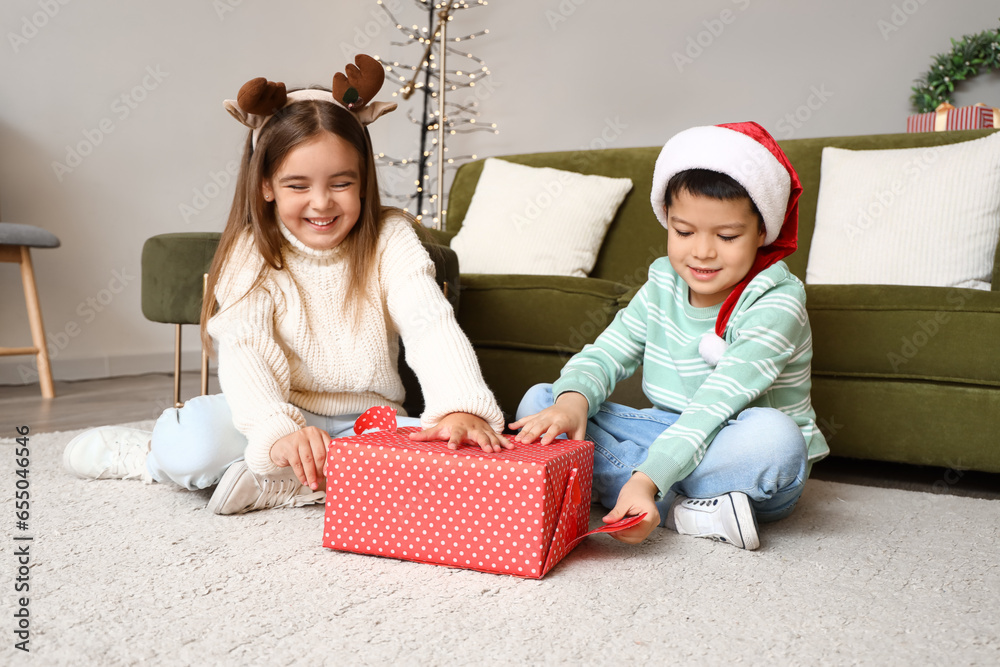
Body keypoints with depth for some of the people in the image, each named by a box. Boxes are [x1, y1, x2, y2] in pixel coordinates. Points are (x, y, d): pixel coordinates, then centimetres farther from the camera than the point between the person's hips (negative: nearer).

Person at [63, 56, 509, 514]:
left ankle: (272, 484, -24)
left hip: (366, 424, 2)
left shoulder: (389, 240, -4)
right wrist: (278, 430, -40)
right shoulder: (251, 254, -5)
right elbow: (244, 348, -20)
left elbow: (431, 324, -18)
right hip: (280, 414, -1)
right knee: (193, 436, -32)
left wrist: (462, 407, -38)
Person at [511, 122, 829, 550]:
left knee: (771, 435, -40)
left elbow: (715, 406, -29)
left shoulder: (776, 303, -18)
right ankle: (680, 512, -25)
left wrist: (646, 480, -41)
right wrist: (572, 399, -25)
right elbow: (605, 355, -1)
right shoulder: (663, 284, 2)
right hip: (666, 436, 6)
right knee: (538, 401, -8)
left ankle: (610, 484, -23)